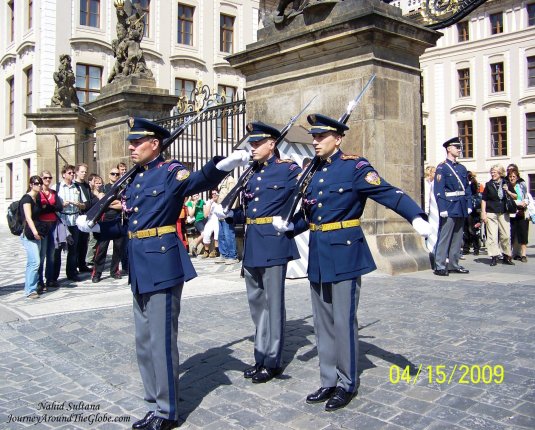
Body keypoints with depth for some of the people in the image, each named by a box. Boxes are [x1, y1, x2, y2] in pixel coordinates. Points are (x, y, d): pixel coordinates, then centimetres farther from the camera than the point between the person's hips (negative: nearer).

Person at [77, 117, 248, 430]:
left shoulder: (170, 172, -9)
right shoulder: (135, 180, 15)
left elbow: (199, 181, -30)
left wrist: (225, 164, -48)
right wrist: (94, 226, 16)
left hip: (163, 266, -9)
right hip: (140, 269, 9)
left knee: (161, 341, 0)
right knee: (144, 341, 17)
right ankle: (156, 404, 32)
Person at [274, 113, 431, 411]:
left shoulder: (354, 166, -8)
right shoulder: (313, 172, 12)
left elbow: (389, 193, -18)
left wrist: (417, 218, -33)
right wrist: (289, 226, -2)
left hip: (344, 252, -7)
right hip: (318, 255, 7)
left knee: (344, 321, 2)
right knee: (324, 322, 13)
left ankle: (348, 384, 19)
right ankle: (329, 381, 27)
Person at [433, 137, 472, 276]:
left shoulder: (462, 168, 15)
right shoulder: (442, 168, -5)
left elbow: (467, 188, 16)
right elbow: (439, 190, -12)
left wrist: (469, 205, 7)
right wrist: (442, 208, -18)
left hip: (461, 209, 7)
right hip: (449, 208, -7)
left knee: (457, 238, 11)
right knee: (444, 238, -6)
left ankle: (454, 265, 20)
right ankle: (439, 266, -1)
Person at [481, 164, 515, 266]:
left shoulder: (506, 184, 6)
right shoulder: (489, 185, 2)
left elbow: (515, 197, 12)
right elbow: (483, 199, 2)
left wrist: (508, 191, -7)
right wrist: (483, 213, -5)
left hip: (503, 213, 2)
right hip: (491, 213, -2)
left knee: (506, 235, 3)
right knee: (492, 236, -4)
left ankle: (507, 256, 17)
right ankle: (494, 257, 2)